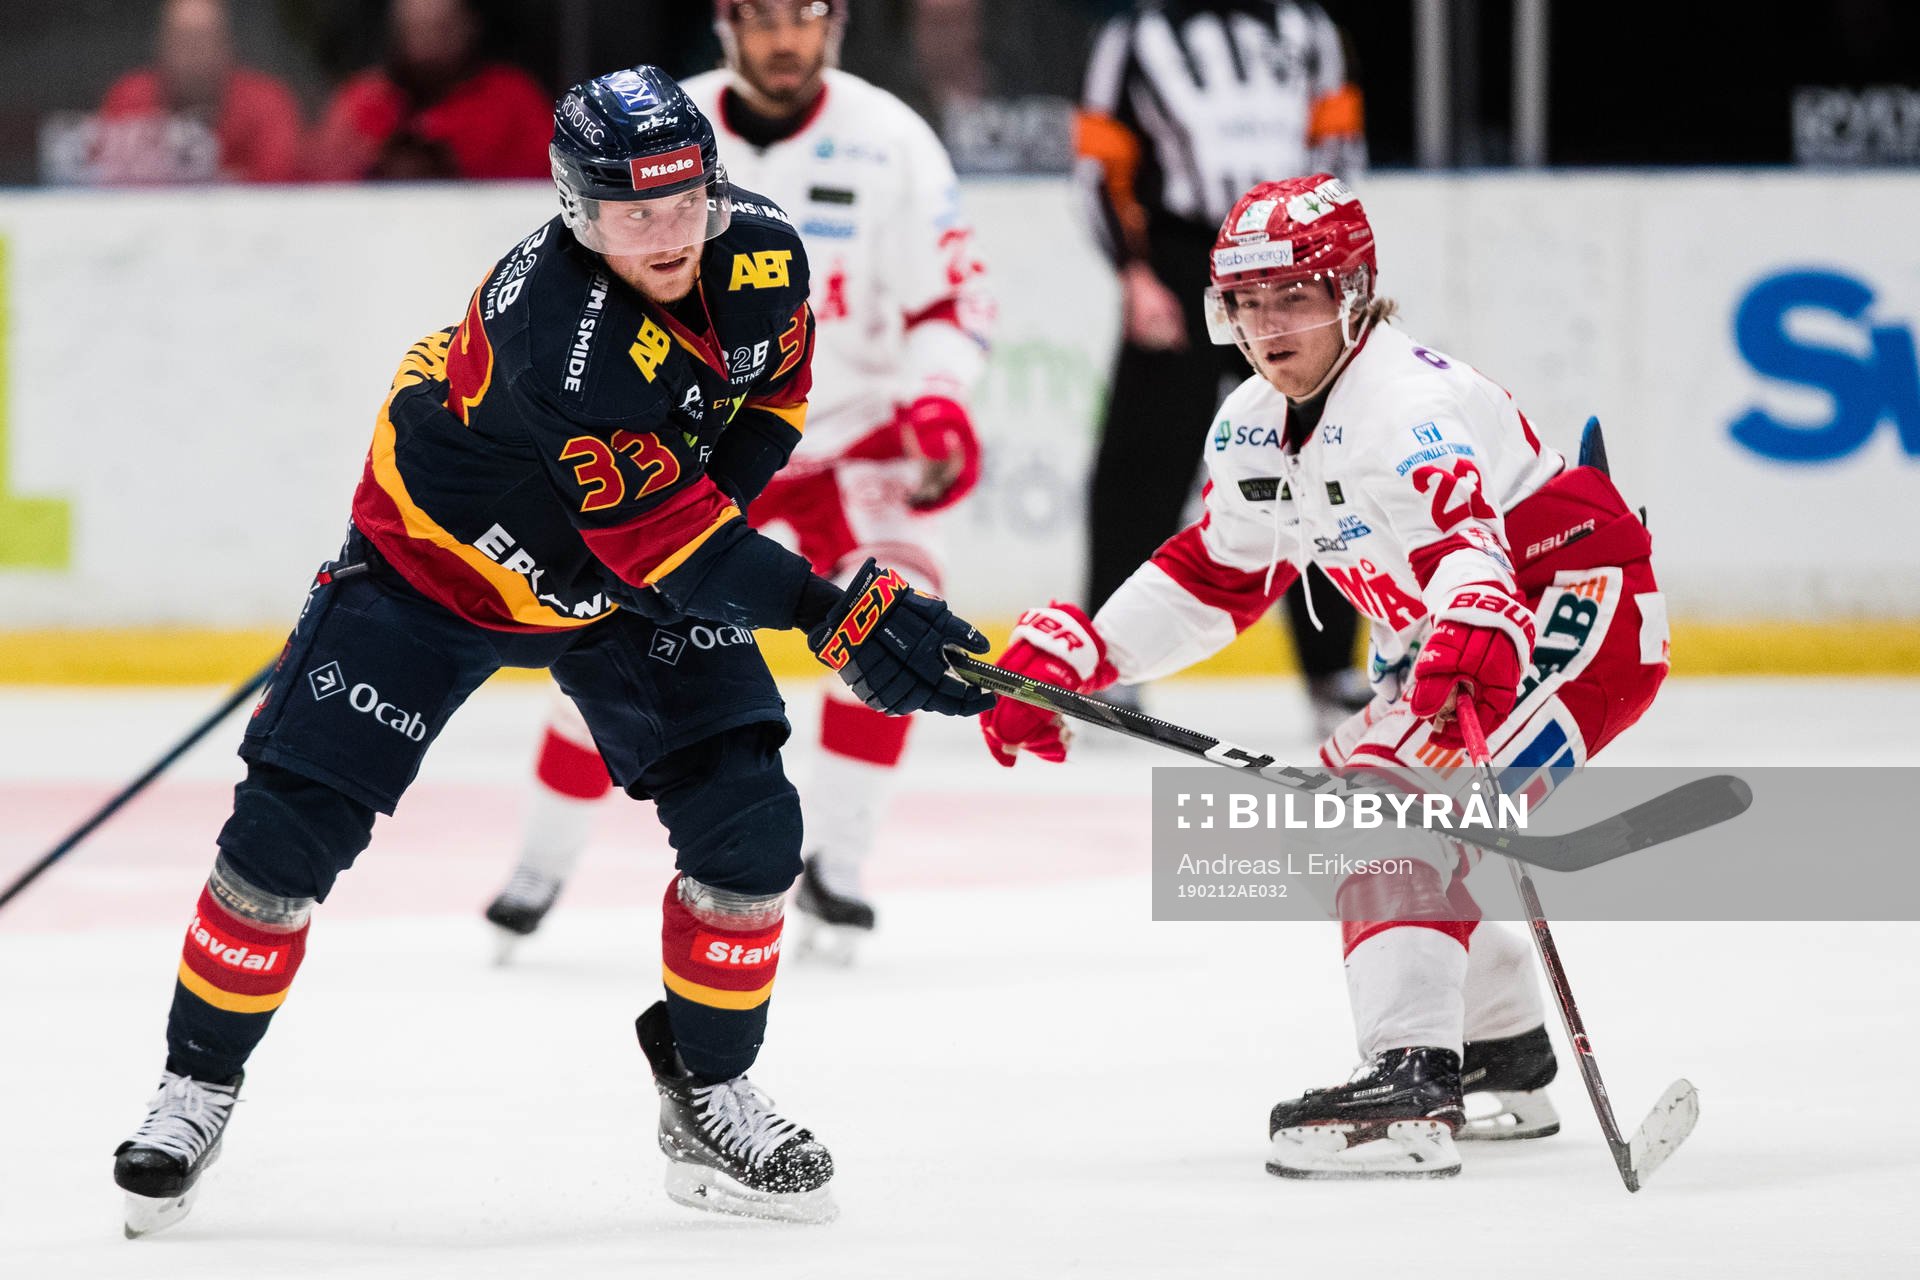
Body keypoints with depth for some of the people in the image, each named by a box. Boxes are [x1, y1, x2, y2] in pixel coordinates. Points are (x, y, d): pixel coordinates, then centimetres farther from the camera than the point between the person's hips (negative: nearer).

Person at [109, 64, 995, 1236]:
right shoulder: (558, 336, -39)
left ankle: (710, 1104, 12)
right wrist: (832, 612, -44)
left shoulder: (760, 250, -19)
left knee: (749, 828, -8)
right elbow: (660, 541, -38)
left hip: (629, 579, 5)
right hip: (437, 560, -5)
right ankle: (198, 1087, 14)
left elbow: (770, 391, 4)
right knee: (290, 829, -7)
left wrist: (711, 514, -11)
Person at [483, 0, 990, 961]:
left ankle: (832, 864, -9)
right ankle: (544, 861, 16)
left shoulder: (888, 142, -10)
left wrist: (936, 409, -22)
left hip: (852, 434, -1)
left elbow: (948, 297, -5)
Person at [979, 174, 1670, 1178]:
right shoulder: (1254, 428, 3)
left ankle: (1410, 1081, -36)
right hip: (1449, 633, 11)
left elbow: (1464, 543, -44)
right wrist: (1070, 653, 8)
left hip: (1578, 604, -11)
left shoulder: (1405, 402, -27)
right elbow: (1218, 571, 16)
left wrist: (1475, 644, -64)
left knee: (1393, 789, -26)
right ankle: (1505, 1058, 35)